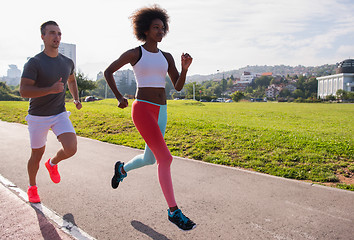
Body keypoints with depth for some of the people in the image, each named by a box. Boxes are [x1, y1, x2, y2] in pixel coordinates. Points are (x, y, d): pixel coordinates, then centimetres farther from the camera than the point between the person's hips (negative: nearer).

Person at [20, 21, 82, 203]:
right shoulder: (34, 63, -14)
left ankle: (53, 163, 19)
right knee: (37, 155, 9)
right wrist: (50, 89, -32)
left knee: (71, 149, -16)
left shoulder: (67, 62, 2)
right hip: (38, 117, -3)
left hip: (60, 114, 3)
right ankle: (32, 188, 36)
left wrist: (76, 99, 9)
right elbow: (24, 91, -21)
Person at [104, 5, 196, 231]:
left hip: (160, 112, 7)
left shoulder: (166, 57, 13)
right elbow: (108, 71, 10)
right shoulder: (133, 53, -1)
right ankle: (174, 211, -4)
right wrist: (119, 97, -1)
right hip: (142, 109, -7)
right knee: (165, 158, -16)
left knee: (150, 159, 16)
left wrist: (185, 67, -9)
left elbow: (178, 87, 9)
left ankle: (122, 168, 50)